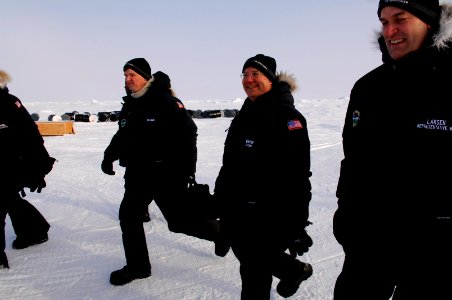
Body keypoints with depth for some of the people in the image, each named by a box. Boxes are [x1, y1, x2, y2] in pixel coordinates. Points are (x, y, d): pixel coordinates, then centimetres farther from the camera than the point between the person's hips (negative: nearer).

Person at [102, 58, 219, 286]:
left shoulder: (165, 101, -14)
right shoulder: (129, 105, 10)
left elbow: (188, 132, -16)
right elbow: (122, 135, 23)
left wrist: (188, 168, -18)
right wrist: (109, 156, 13)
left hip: (167, 172, -7)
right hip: (137, 173, 8)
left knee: (181, 220, -3)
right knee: (128, 216, 7)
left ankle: (222, 232, 23)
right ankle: (137, 265, 23)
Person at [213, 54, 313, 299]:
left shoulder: (286, 116, -14)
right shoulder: (246, 114, 12)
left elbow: (297, 173, -19)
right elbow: (230, 163, 18)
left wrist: (296, 221, -22)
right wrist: (220, 196, 18)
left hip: (272, 213, -8)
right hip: (239, 210, 9)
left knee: (255, 269, 2)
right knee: (248, 257, 22)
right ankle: (296, 270, 47)